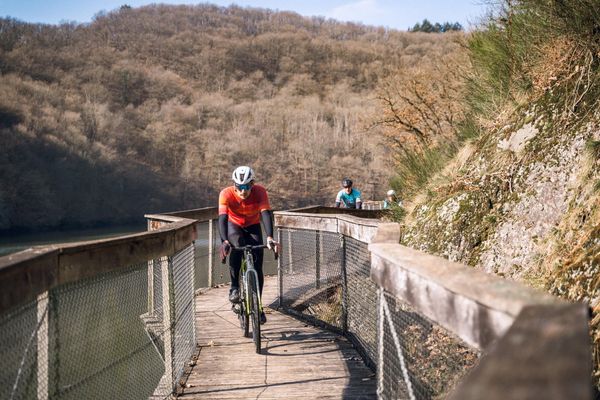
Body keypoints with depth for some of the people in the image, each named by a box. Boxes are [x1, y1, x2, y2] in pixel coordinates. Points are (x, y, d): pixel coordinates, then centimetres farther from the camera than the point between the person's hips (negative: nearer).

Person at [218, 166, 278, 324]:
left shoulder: (260, 192, -30)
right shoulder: (226, 194, -31)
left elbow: (266, 214, -41)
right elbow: (222, 217, -41)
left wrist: (269, 237, -57)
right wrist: (224, 241, -57)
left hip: (253, 226, 1)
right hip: (234, 225, -1)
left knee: (257, 265, -11)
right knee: (237, 245, -35)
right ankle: (234, 287, -20)